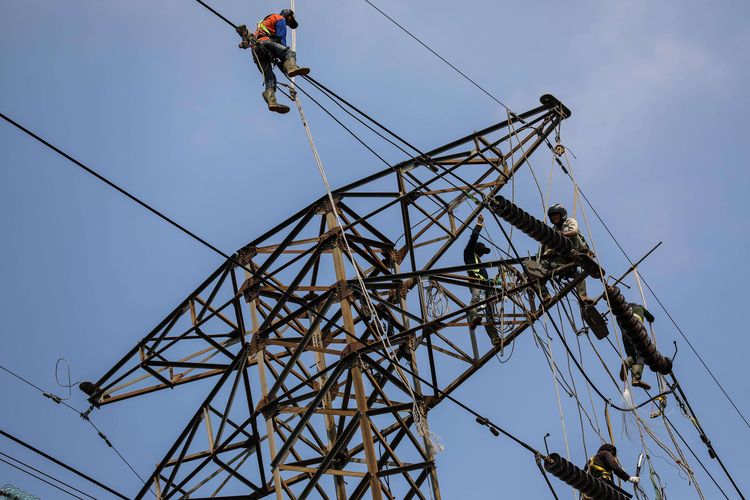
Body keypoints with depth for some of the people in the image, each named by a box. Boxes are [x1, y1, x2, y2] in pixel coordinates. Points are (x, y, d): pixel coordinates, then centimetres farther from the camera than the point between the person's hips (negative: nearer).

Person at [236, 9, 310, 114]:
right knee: (289, 52, -24)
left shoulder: (265, 22, 42)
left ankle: (271, 102, -25)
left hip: (256, 50, 8)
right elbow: (281, 38, 3)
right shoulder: (280, 19, 16)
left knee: (269, 78, -6)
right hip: (265, 41, -8)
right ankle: (291, 68, -57)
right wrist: (282, 58, -2)